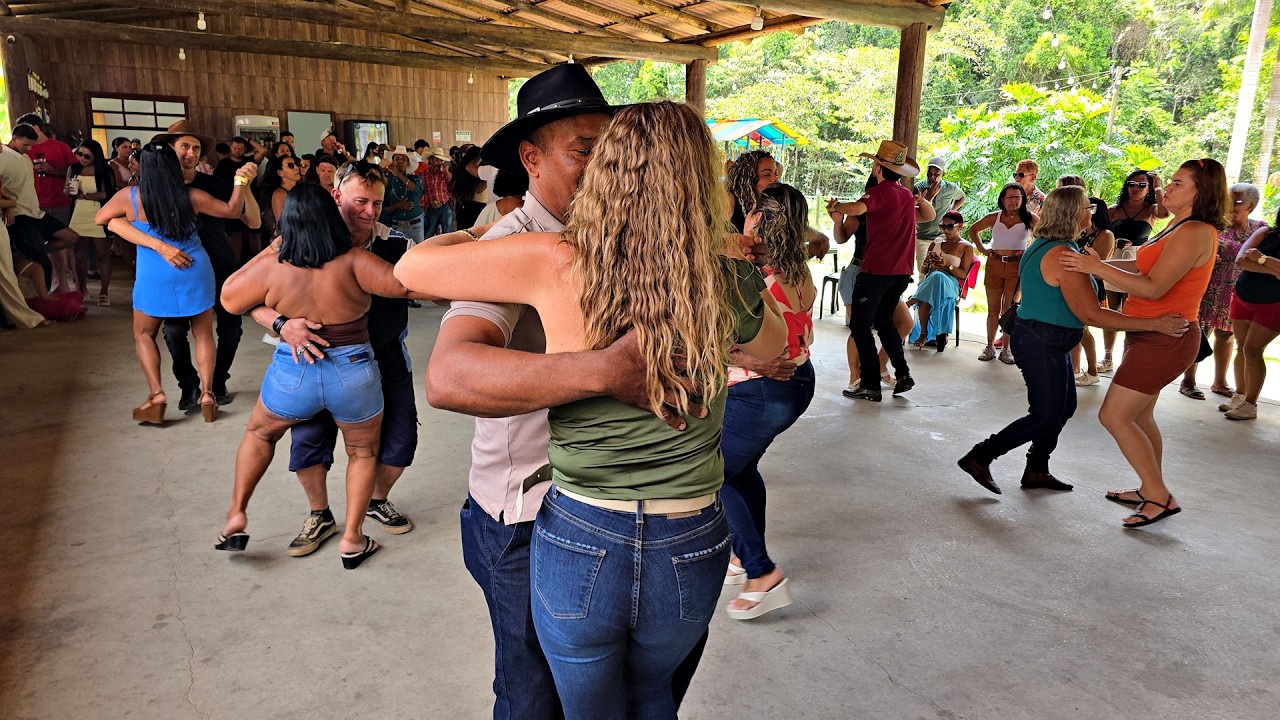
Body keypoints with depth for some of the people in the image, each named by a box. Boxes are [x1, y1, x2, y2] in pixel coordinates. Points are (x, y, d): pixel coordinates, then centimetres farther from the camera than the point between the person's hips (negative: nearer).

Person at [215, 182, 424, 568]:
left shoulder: (273, 266, -10)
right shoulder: (352, 260, -16)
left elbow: (229, 299, 4)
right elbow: (405, 284, -20)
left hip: (293, 373, 1)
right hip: (354, 373, -1)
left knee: (260, 433, 30)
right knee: (363, 452, 22)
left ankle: (236, 516, 28)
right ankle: (352, 539, 22)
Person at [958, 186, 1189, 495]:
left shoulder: (1044, 246, 9)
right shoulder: (1063, 255, -23)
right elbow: (1090, 314, -25)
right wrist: (1153, 324, -25)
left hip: (1049, 341, 10)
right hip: (1042, 343, -10)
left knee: (1064, 406, 17)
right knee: (1046, 416, -2)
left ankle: (1037, 470, 25)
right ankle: (979, 457, 3)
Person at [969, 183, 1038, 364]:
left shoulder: (1029, 218, 0)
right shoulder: (994, 217, 7)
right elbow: (973, 229, 19)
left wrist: (1030, 251, -9)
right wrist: (982, 249, 9)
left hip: (1016, 267, -2)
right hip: (994, 265, 2)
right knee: (993, 309, 8)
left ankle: (1006, 349, 11)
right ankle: (990, 346, 16)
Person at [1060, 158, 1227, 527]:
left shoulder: (1194, 233, -19)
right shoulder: (1181, 228, 13)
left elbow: (1153, 287, -26)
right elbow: (1144, 266, 17)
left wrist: (1096, 268, -23)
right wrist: (1099, 262, 6)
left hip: (1165, 339, -10)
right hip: (1153, 336, 10)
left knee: (1114, 415, -10)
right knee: (1139, 416, 18)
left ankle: (1160, 497, -1)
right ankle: (1152, 491, 30)